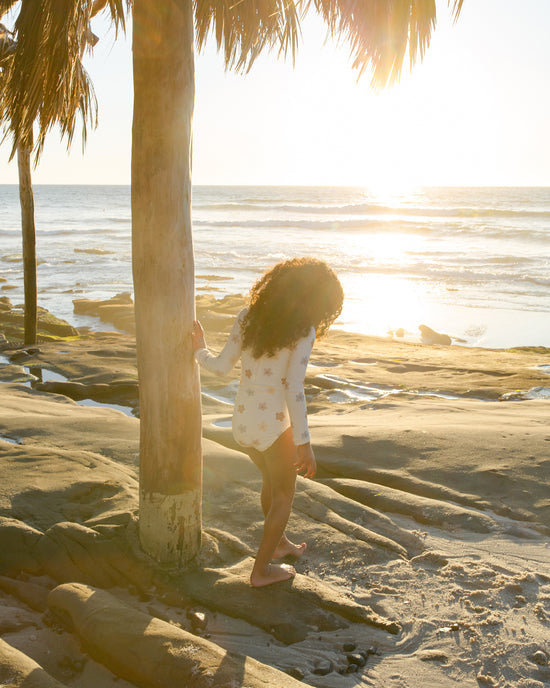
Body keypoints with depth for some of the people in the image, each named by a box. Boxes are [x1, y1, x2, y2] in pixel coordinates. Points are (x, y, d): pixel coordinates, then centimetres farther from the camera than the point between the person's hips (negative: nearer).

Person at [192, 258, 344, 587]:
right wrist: (304, 444, -15)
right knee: (284, 494, 18)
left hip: (242, 420, 6)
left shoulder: (248, 317, -1)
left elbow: (222, 367, 0)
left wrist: (201, 351, 22)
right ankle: (261, 570, 27)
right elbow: (294, 390, -21)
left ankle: (279, 542, 51)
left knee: (271, 479, 31)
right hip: (274, 424, -6)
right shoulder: (303, 331, -16)